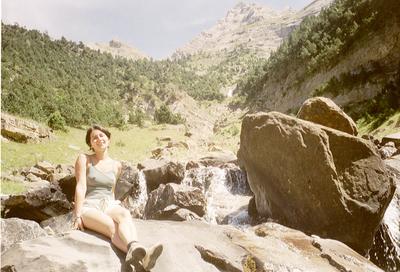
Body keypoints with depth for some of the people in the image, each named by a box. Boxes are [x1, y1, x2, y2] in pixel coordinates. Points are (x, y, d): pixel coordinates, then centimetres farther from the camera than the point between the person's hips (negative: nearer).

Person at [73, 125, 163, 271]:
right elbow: (81, 187, -8)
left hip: (109, 205, 4)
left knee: (125, 214, -34)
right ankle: (141, 258, -61)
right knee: (114, 227, -36)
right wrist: (78, 215, -17)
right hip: (89, 207, -3)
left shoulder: (116, 165, 15)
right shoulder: (84, 159, 2)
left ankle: (135, 250, -62)